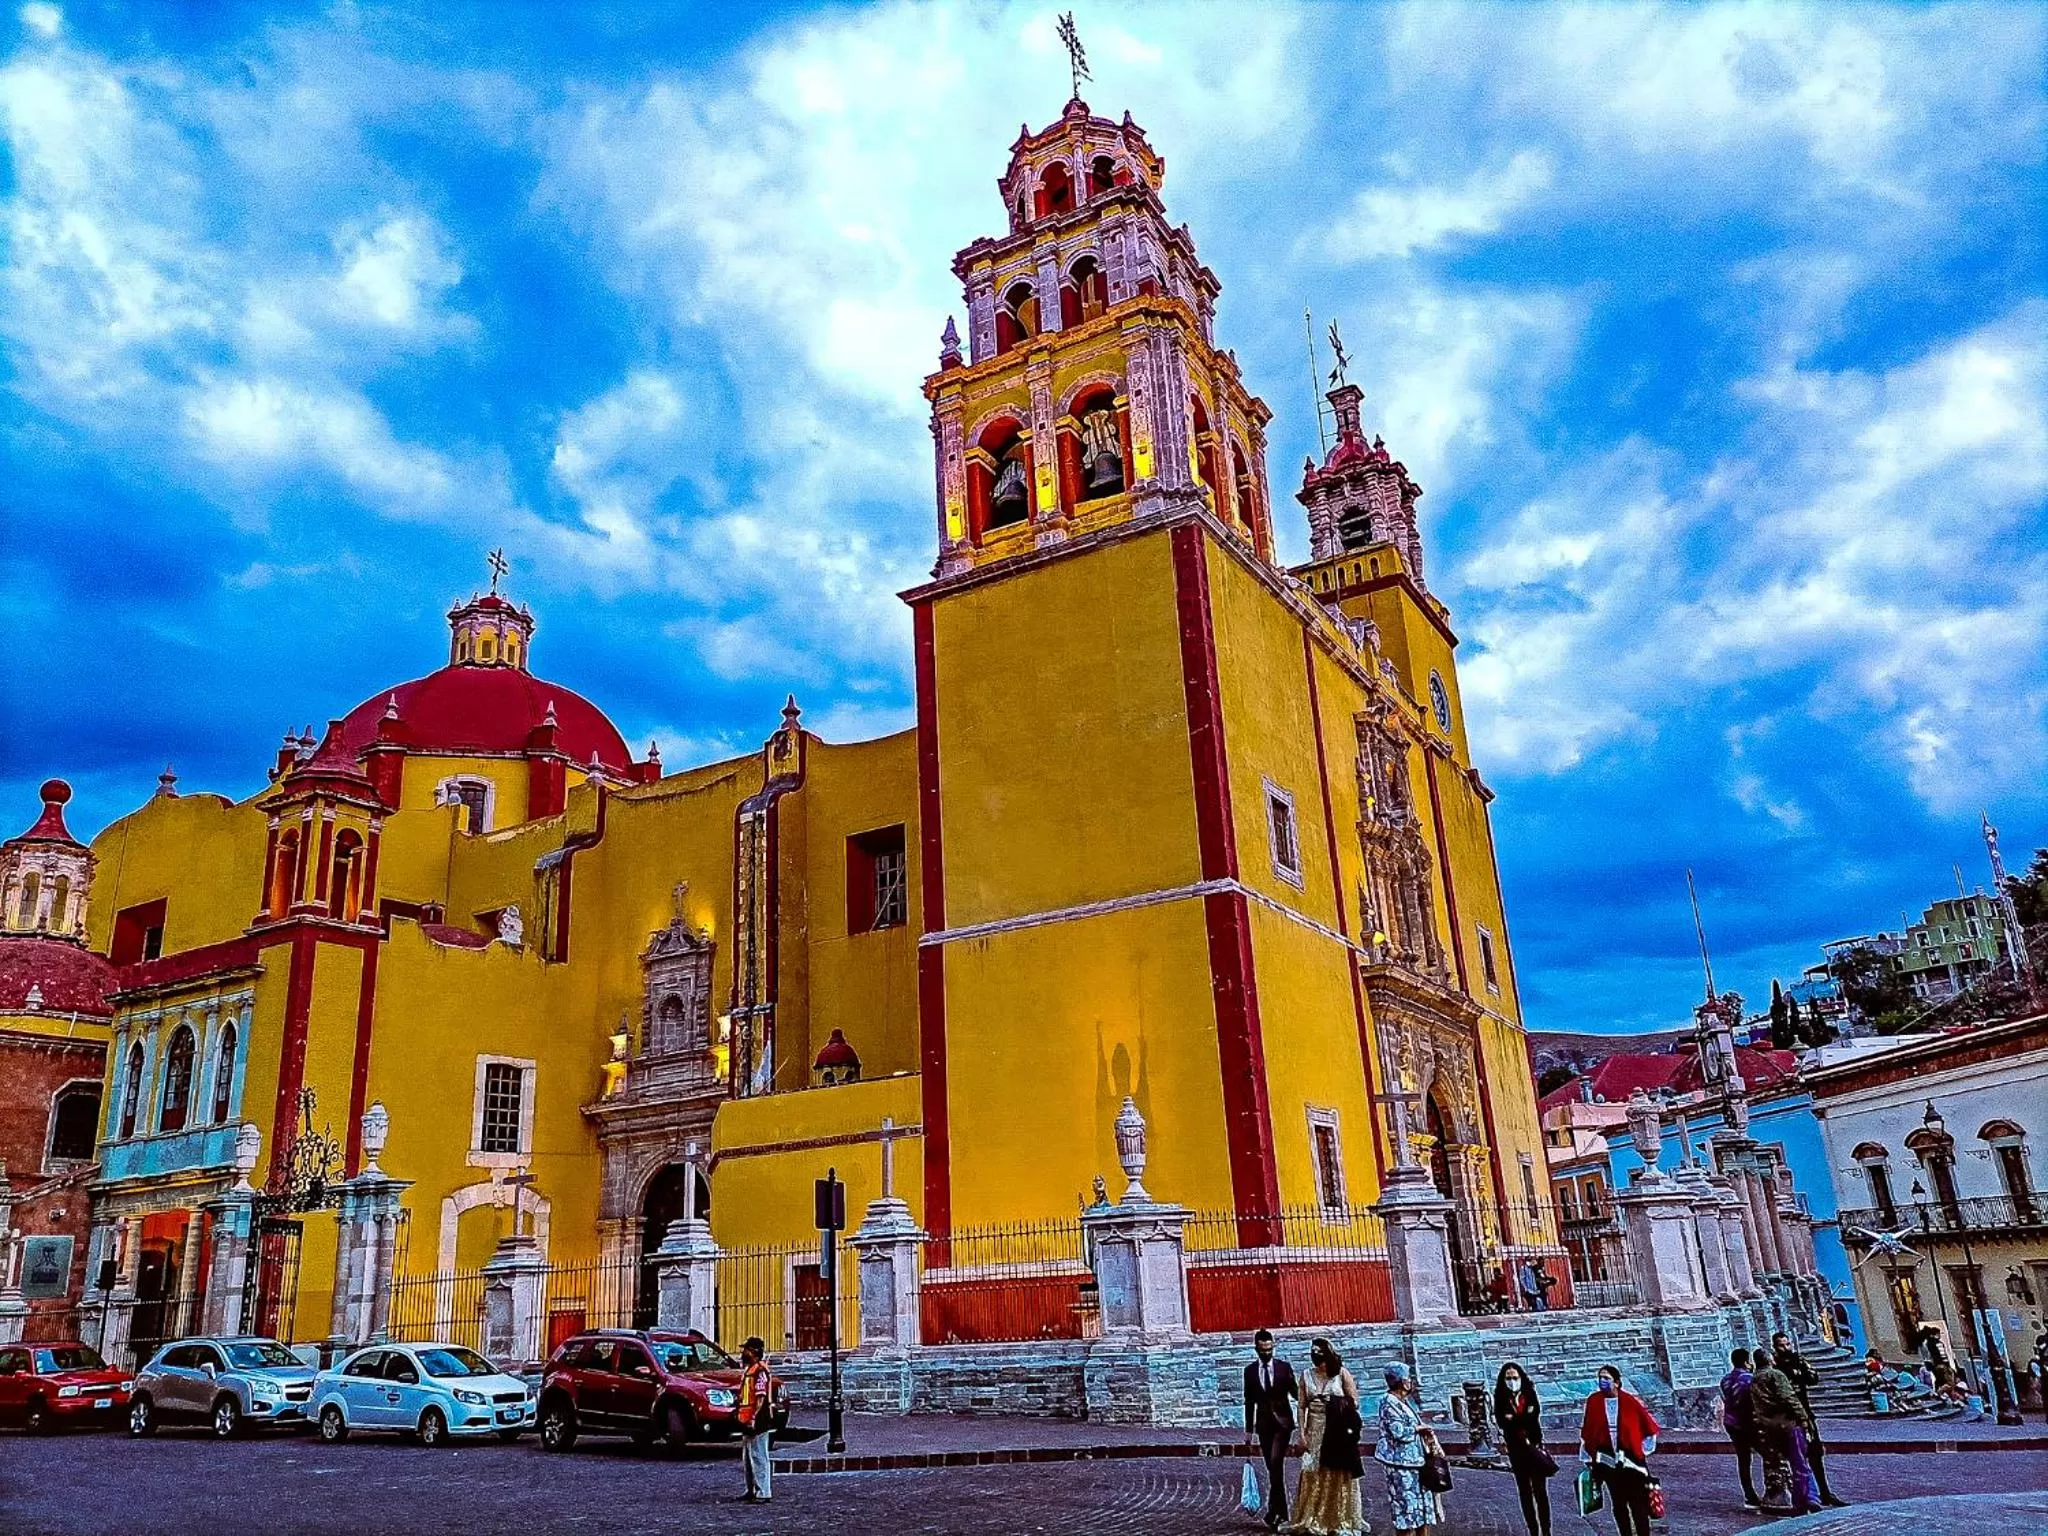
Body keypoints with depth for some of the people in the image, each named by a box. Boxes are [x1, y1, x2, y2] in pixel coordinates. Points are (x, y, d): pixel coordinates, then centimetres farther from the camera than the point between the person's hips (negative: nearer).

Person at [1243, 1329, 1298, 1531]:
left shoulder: (1284, 1367, -2)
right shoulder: (1250, 1371, 3)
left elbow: (1294, 1392, 2)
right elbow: (1249, 1401, 8)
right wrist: (1249, 1429, 8)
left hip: (1282, 1421, -3)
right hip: (1263, 1423, 3)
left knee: (1276, 1463, -16)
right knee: (1273, 1468, 6)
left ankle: (1273, 1511, -12)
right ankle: (1281, 1510, 15)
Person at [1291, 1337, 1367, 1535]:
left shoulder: (1342, 1374, -3)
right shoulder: (1307, 1376, 4)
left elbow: (1354, 1402, -1)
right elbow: (1301, 1406, 4)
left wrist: (1338, 1405, -14)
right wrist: (1302, 1433, -1)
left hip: (1338, 1432, -2)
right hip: (1315, 1431, 2)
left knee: (1340, 1476, 3)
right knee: (1313, 1475, 4)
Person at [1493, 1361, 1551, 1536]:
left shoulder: (1529, 1394, 0)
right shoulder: (1501, 1398, 0)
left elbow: (1534, 1415, -13)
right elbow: (1501, 1421, -10)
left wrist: (1513, 1419, -12)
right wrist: (1524, 1418, -19)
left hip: (1534, 1445, -1)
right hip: (1516, 1449, 1)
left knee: (1540, 1490, -2)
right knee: (1524, 1491, 7)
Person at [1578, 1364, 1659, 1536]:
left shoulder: (1631, 1401, -8)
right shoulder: (1593, 1401, -1)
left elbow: (1650, 1426, 4)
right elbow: (1586, 1431, 6)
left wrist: (1645, 1450, 5)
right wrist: (1587, 1458, 9)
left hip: (1631, 1460, -3)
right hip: (1607, 1461, 3)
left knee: (1638, 1505, -4)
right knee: (1618, 1505, 9)